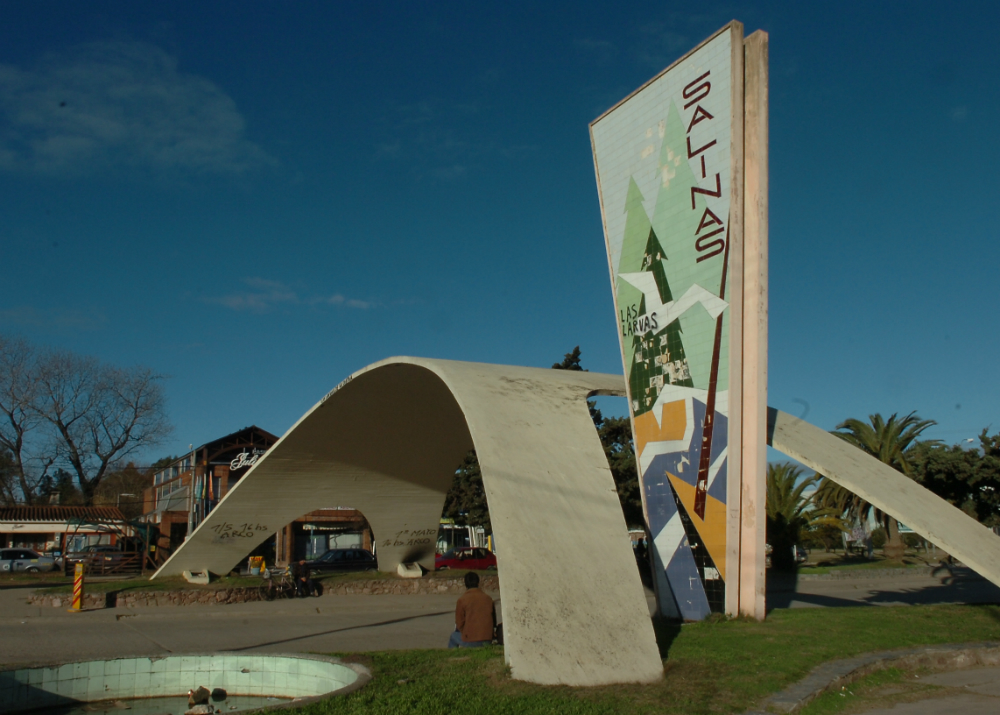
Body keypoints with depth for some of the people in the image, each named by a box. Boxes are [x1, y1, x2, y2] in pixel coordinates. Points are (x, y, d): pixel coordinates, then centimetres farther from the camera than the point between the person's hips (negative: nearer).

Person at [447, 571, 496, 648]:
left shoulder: (462, 600, -6)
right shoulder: (488, 599, 5)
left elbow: (459, 624, -3)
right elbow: (494, 622, 11)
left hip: (470, 642, -4)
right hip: (488, 641, 4)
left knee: (453, 637, 25)